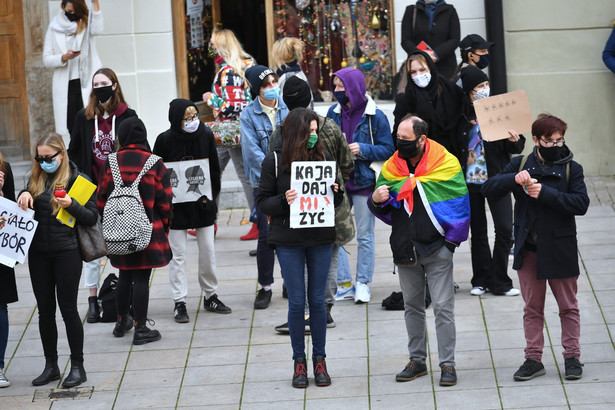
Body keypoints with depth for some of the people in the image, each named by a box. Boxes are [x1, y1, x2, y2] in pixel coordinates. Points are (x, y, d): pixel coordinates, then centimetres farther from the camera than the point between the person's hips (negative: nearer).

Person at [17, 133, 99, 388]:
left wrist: (71, 205, -20)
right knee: (45, 310, 10)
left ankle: (78, 367, 9)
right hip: (39, 253, 5)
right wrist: (24, 195, -9)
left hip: (66, 252, -4)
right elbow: (23, 208, 11)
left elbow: (92, 218, -4)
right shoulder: (36, 179, 8)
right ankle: (51, 365, 19)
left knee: (68, 309, -1)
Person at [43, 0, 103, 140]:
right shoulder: (54, 28, 11)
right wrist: (64, 57, -11)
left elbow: (96, 30, -17)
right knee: (72, 127, -1)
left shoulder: (87, 23, 8)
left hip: (87, 82, -2)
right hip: (65, 85, 2)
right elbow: (46, 59, 8)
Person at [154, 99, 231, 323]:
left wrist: (210, 196, 0)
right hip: (176, 205, -3)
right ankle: (179, 302, 7)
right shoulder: (165, 140, -11)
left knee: (208, 251, 9)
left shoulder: (206, 135, -3)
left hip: (202, 203, 3)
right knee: (178, 253, 1)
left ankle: (210, 296, 24)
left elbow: (214, 169, 6)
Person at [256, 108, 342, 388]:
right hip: (289, 241, -2)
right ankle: (299, 362, 13)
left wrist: (334, 193, -9)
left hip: (320, 238, 2)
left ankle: (319, 360, 16)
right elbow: (262, 202, -2)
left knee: (317, 300, 6)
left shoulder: (322, 156, 4)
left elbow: (336, 197, 13)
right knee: (297, 301, 2)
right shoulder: (275, 161, -4)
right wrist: (284, 201, -19)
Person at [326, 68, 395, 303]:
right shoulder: (333, 113, 6)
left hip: (364, 181, -4)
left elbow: (388, 150, -6)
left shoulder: (375, 117, -7)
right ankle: (344, 284, 10)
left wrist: (363, 150, -18)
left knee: (364, 236, 4)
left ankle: (362, 284, 16)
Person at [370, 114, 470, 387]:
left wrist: (451, 241, -8)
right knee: (412, 306, 13)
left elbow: (459, 207, -5)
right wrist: (376, 201, -11)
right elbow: (385, 211, 12)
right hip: (405, 249, 5)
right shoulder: (391, 167, 5)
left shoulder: (446, 165, -8)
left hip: (436, 249, -5)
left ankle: (447, 364, 2)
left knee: (443, 307, -3)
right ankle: (417, 360, 23)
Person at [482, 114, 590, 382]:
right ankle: (533, 359, 15)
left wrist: (545, 193, -24)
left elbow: (581, 204, -15)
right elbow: (488, 190, -3)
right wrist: (514, 179, -21)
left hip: (560, 249, -2)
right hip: (528, 249, 2)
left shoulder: (571, 168, -3)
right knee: (532, 308, 9)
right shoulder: (520, 165, 3)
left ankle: (572, 357, 17)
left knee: (568, 307, 7)